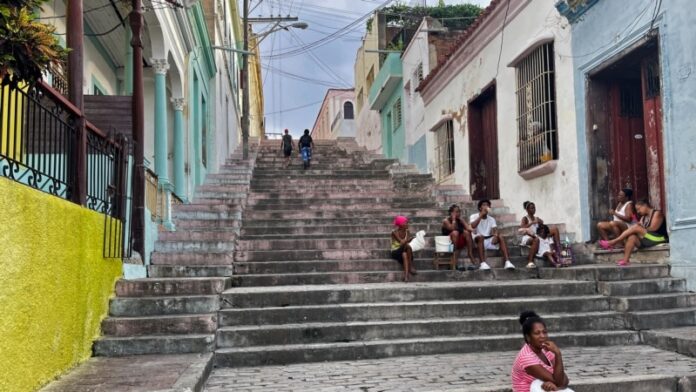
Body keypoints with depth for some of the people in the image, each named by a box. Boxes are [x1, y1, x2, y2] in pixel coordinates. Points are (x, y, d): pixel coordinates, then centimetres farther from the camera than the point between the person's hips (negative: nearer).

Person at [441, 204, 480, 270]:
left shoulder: (460, 220, 9)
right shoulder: (446, 220, -6)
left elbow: (468, 227, -7)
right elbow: (452, 228, -25)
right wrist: (453, 219, -16)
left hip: (460, 242, 5)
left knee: (467, 233, -22)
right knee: (455, 232, -32)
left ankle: (472, 261, -28)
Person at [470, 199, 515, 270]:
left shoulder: (491, 219, 12)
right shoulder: (474, 216, 0)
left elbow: (495, 230, -6)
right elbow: (472, 226, -22)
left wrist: (496, 236, -30)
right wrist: (481, 215, -20)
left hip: (489, 240, 4)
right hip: (478, 240, -4)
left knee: (500, 236, -23)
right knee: (480, 236, -37)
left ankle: (507, 262, -34)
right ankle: (483, 263, -49)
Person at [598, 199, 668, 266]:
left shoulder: (657, 213, 0)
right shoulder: (643, 217, 23)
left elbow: (653, 228, -12)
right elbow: (641, 228, 8)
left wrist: (642, 229, -4)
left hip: (658, 238, -7)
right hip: (646, 240, 7)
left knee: (636, 227, -23)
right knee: (632, 237, -23)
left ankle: (612, 242, -23)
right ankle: (625, 260, -37)